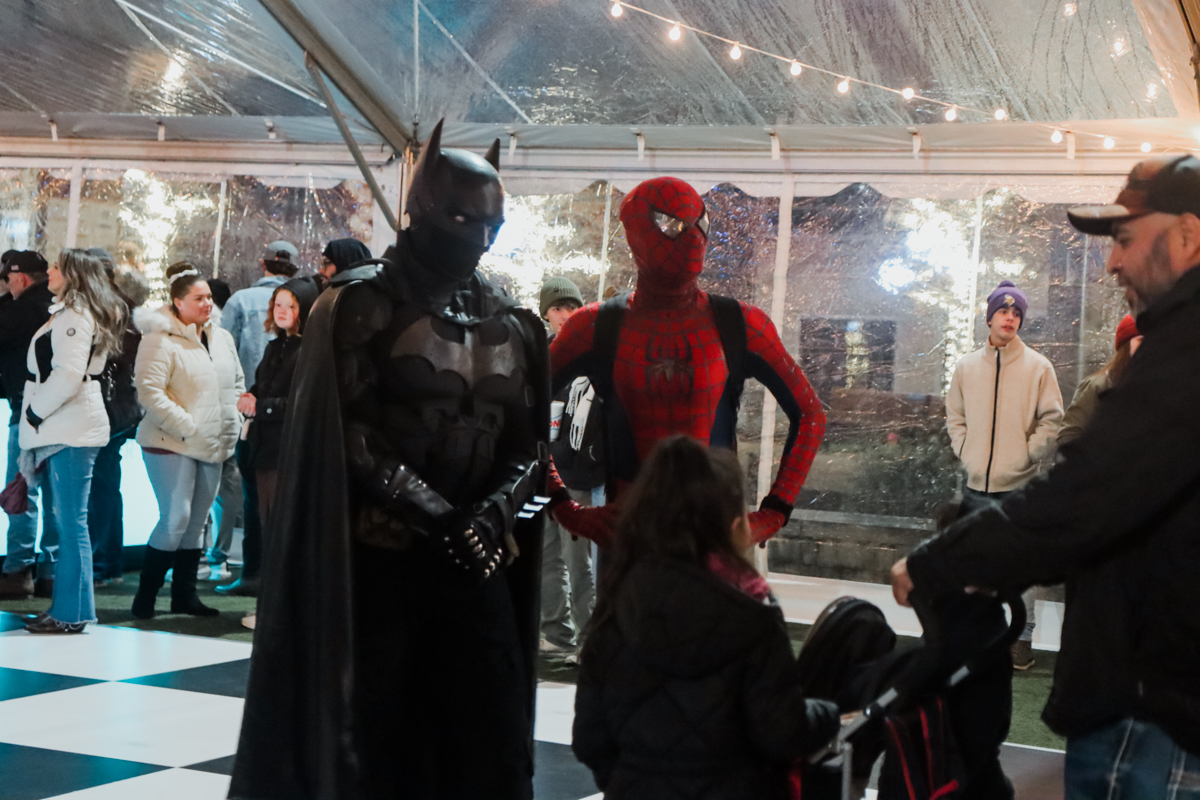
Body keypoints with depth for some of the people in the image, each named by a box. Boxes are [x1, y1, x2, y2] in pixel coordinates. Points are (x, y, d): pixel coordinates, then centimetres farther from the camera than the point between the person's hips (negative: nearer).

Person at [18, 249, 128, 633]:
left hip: (71, 431, -10)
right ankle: (66, 607, 17)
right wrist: (34, 416, 15)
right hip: (61, 429, 10)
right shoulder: (65, 314, 19)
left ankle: (72, 612, -4)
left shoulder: (74, 316, -12)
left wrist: (36, 412, -11)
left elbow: (68, 375, -21)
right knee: (67, 522, 12)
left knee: (71, 522, -7)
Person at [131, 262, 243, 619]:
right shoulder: (160, 339, -11)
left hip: (212, 447, 7)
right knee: (175, 519, -11)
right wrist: (188, 428, -17)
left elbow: (236, 384, 23)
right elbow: (150, 392, -17)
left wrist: (232, 423, 10)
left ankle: (184, 594, 22)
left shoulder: (222, 338, 12)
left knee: (197, 521, 12)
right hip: (171, 445, -7)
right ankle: (145, 595, 2)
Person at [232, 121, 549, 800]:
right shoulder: (361, 304, -2)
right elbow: (349, 434, -9)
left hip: (479, 565, 4)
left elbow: (529, 443, 9)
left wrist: (492, 514, -10)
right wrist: (436, 514, -14)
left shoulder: (516, 325, 12)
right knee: (371, 742, 1)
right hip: (376, 561, -3)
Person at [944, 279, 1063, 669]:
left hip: (1020, 485, -3)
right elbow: (954, 415, 17)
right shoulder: (967, 366, 8)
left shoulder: (1038, 366, -2)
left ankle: (1023, 636, 9)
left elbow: (1052, 420, -2)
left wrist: (1028, 455, -8)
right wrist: (965, 450, 4)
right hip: (977, 484, 3)